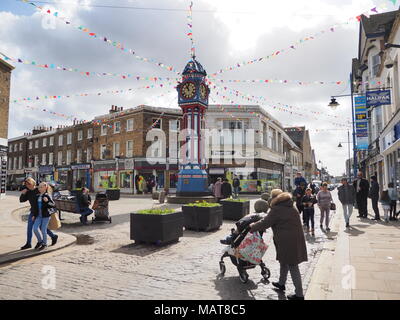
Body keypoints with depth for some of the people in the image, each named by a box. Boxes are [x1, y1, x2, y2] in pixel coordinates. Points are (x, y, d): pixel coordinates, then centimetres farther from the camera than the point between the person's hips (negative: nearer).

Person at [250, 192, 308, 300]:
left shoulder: (276, 210, -13)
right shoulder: (292, 208, 14)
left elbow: (265, 223, -10)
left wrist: (252, 227, 5)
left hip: (287, 242, -9)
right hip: (296, 239, 9)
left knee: (293, 267, 1)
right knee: (284, 262, 24)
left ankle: (299, 294, 11)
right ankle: (281, 283, 42)